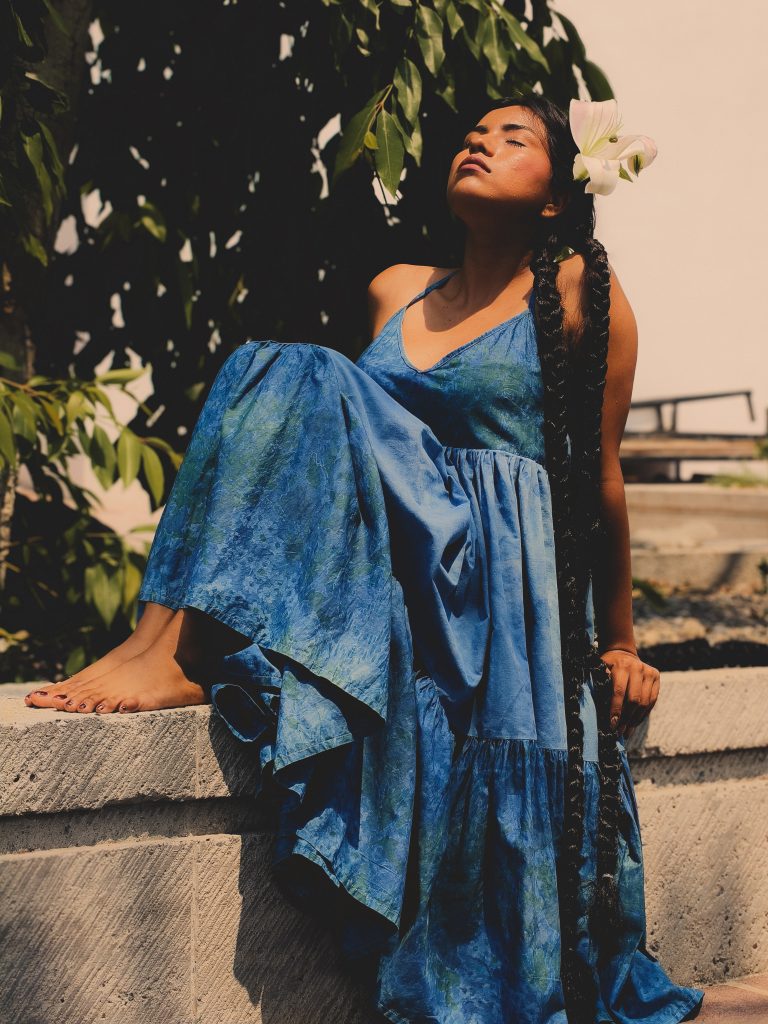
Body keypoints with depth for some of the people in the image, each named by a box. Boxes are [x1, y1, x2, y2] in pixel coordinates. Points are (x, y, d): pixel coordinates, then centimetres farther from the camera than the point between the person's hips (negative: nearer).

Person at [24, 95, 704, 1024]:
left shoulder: (579, 291, 5)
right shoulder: (396, 292, 21)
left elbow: (601, 479, 6)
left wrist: (619, 641, 12)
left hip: (497, 575, -5)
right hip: (386, 567, 5)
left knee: (300, 387, -25)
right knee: (275, 374, -19)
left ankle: (177, 654, -33)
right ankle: (177, 643, -33)